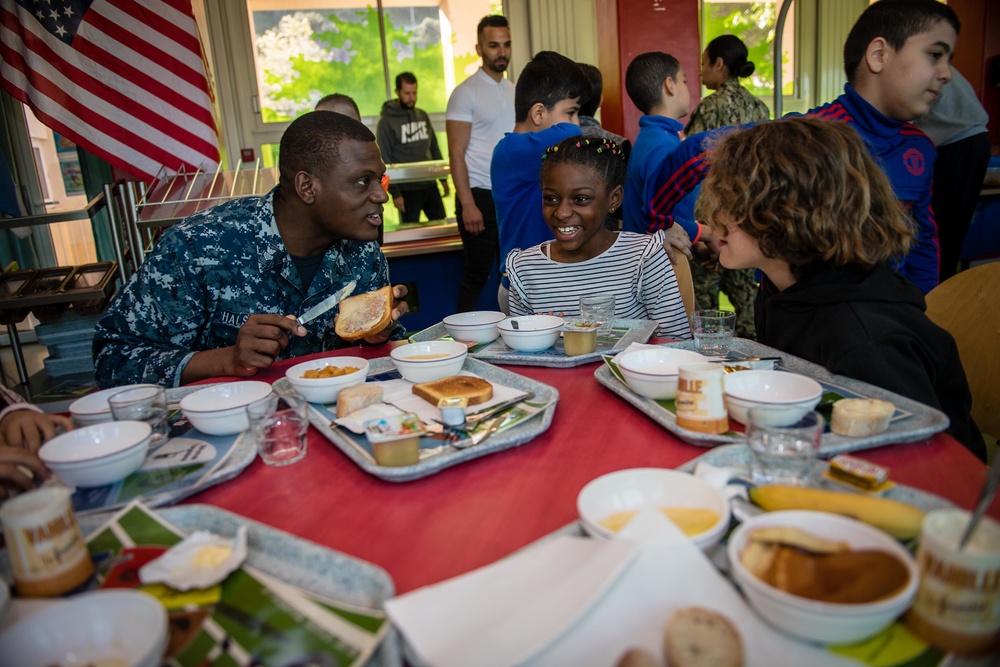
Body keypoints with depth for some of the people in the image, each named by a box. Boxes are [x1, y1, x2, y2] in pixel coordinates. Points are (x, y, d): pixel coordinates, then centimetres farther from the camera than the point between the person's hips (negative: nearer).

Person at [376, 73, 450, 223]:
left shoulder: (423, 116, 9)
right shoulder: (386, 122, -6)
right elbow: (384, 160, -8)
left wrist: (443, 178, 11)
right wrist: (394, 192, -13)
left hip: (430, 186, 5)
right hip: (408, 190, -5)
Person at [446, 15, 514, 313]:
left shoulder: (513, 91, 14)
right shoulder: (466, 93, -4)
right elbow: (456, 154, -9)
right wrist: (467, 204, -16)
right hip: (480, 196, -6)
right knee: (477, 274, -1)